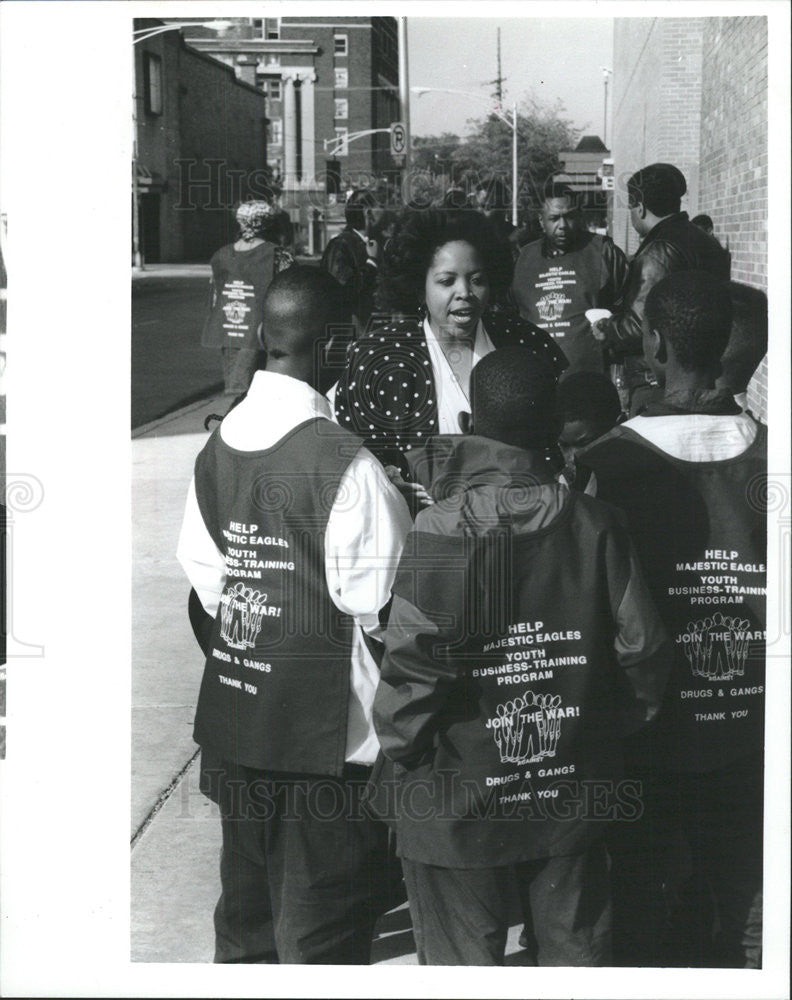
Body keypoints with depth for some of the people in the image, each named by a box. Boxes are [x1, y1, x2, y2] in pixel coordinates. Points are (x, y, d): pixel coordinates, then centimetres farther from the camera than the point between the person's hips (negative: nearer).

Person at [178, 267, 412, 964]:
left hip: (232, 719, 6)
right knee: (323, 921, 7)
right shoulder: (346, 462, -18)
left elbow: (202, 572, 6)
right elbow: (376, 600, -16)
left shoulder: (217, 447, 1)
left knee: (246, 908, 20)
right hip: (326, 725, -6)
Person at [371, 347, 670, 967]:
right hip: (574, 793, 3)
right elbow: (642, 651, -4)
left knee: (464, 961, 13)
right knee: (576, 948, 20)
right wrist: (614, 725, 13)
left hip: (458, 802, -3)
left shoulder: (441, 532, -19)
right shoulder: (594, 527, -8)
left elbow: (413, 665, -20)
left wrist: (398, 746, -3)